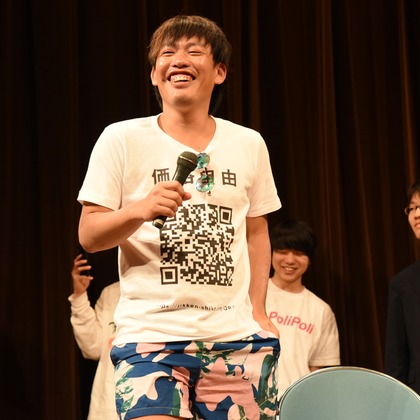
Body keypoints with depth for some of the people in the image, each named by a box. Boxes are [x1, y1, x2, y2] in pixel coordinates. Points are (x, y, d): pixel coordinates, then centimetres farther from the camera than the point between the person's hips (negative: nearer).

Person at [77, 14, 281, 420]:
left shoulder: (249, 144, 9)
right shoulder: (121, 139, 1)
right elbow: (88, 236, 0)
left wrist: (258, 310, 10)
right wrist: (138, 210, -18)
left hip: (236, 339, 3)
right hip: (151, 336, -3)